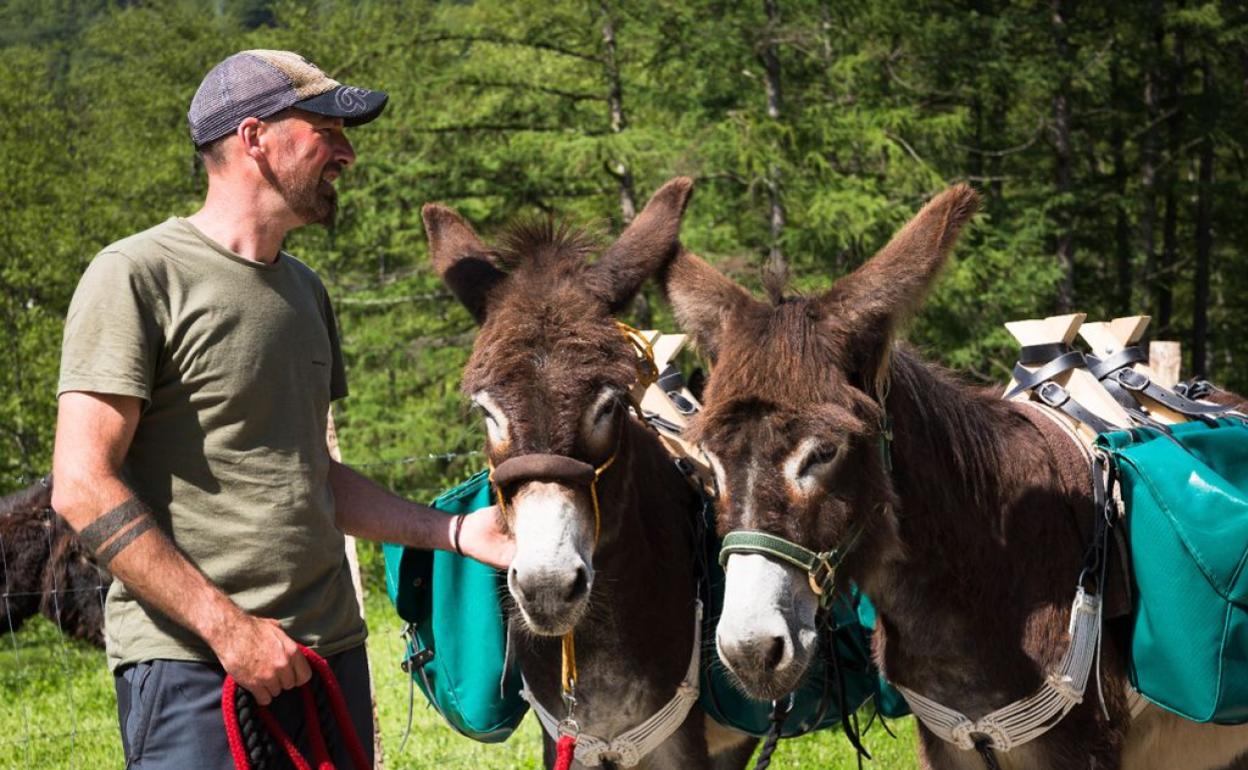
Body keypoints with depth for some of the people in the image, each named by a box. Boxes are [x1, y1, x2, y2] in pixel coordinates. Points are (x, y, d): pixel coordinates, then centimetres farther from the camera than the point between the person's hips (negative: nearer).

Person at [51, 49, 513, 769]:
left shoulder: (306, 290, 17)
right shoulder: (137, 276, -7)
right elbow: (83, 487, -14)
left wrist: (455, 530, 11)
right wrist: (228, 625, -17)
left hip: (330, 650, 7)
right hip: (192, 662, -7)